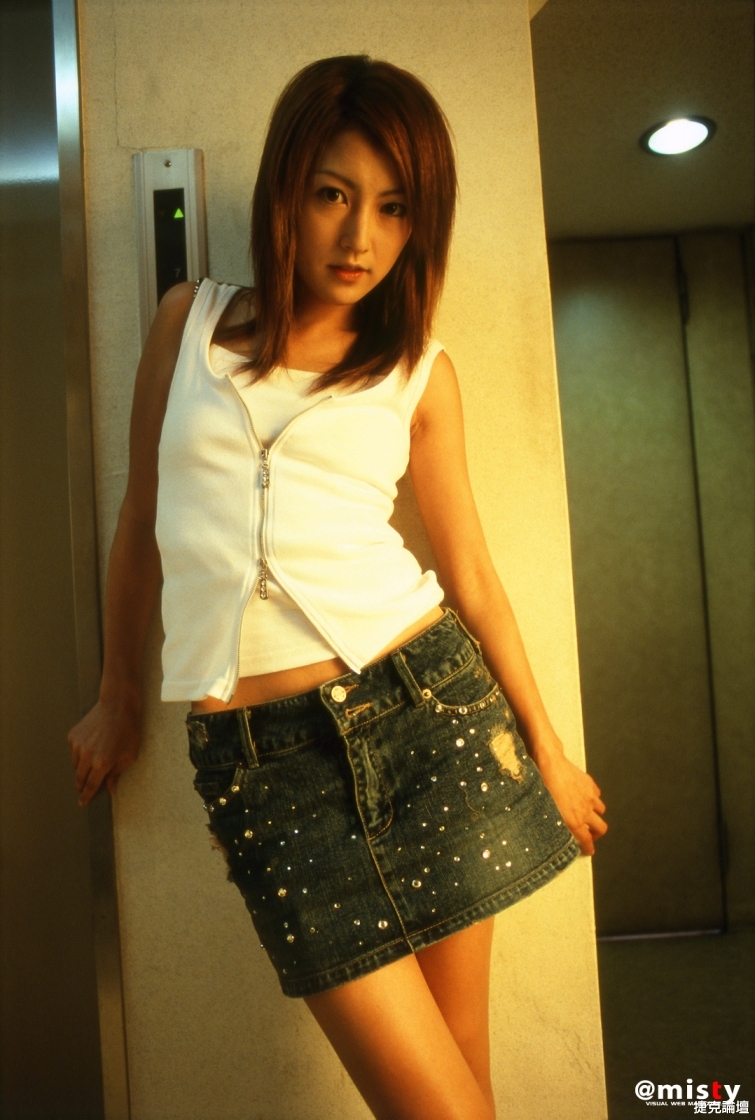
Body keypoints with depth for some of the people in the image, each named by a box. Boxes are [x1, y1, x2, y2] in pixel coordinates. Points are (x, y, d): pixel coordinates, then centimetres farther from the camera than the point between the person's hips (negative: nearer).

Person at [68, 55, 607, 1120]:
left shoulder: (421, 375, 7)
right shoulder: (190, 320, 9)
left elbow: (471, 574, 11)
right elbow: (141, 520, 15)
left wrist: (545, 747, 14)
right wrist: (119, 698, 22)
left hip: (423, 703, 1)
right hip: (256, 753, 0)